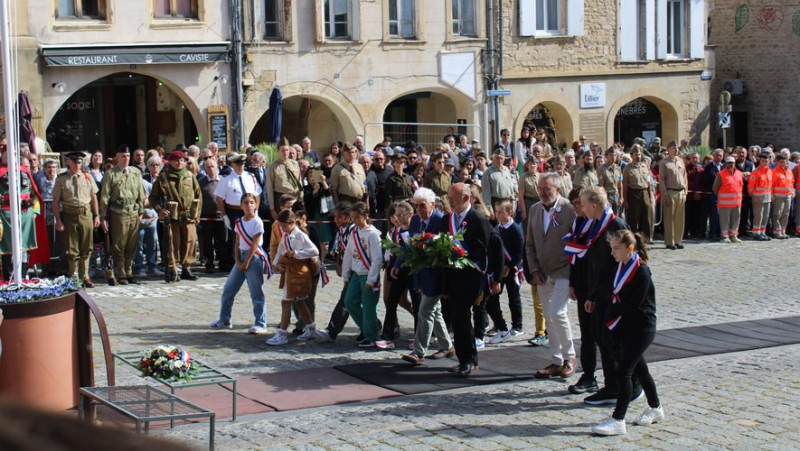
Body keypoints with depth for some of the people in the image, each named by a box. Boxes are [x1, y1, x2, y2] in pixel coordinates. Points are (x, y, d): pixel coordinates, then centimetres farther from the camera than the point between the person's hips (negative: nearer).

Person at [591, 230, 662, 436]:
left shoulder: (642, 272, -20)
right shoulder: (622, 267, 5)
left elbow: (633, 305, -21)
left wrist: (611, 315, -11)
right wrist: (610, 317, -2)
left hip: (642, 328, -8)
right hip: (626, 326, 8)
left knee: (623, 370, -9)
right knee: (639, 368, 18)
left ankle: (618, 421, -7)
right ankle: (655, 408, 35)